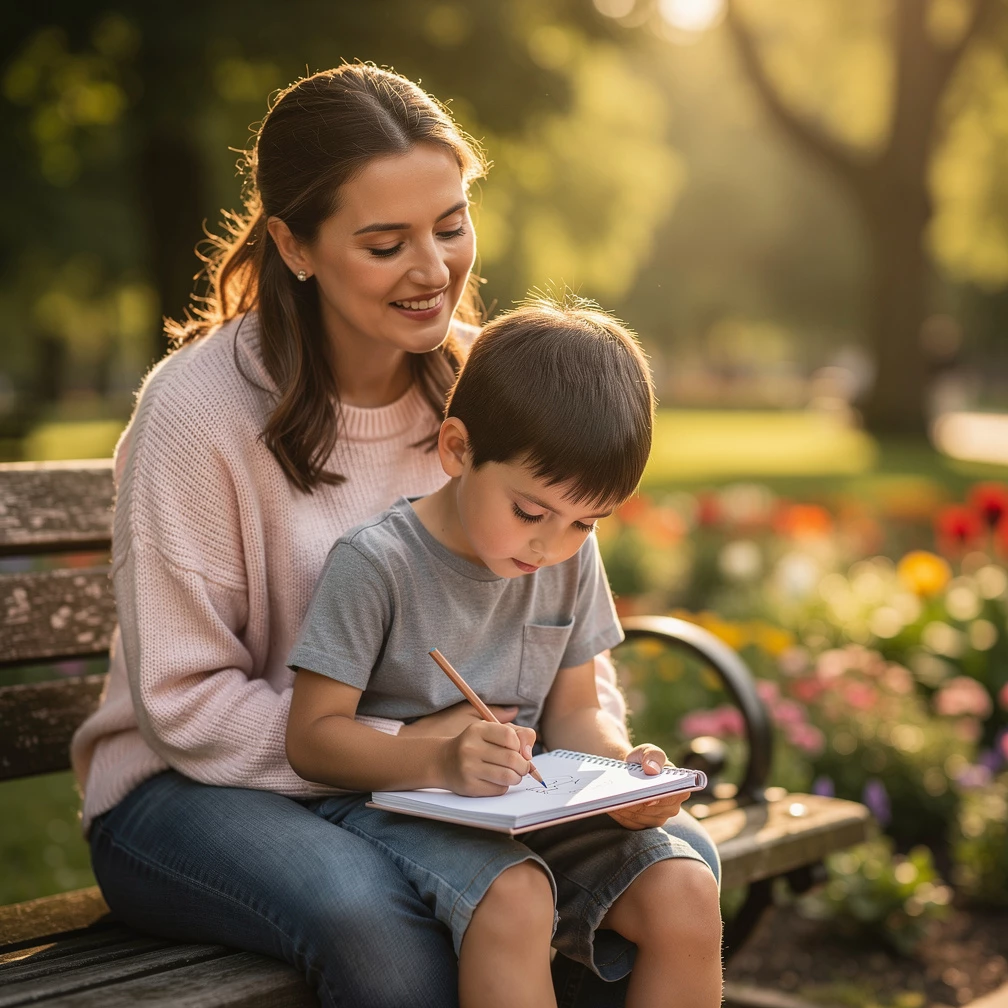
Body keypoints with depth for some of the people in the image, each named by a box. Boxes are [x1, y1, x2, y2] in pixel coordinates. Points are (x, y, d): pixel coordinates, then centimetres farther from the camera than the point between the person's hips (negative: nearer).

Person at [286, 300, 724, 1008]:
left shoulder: (573, 559, 5)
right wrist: (440, 761, -29)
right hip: (392, 802, -5)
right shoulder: (377, 562, -13)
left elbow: (572, 712, 12)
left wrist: (624, 764, -11)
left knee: (686, 893, -16)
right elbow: (312, 735, -13)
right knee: (512, 899, -34)